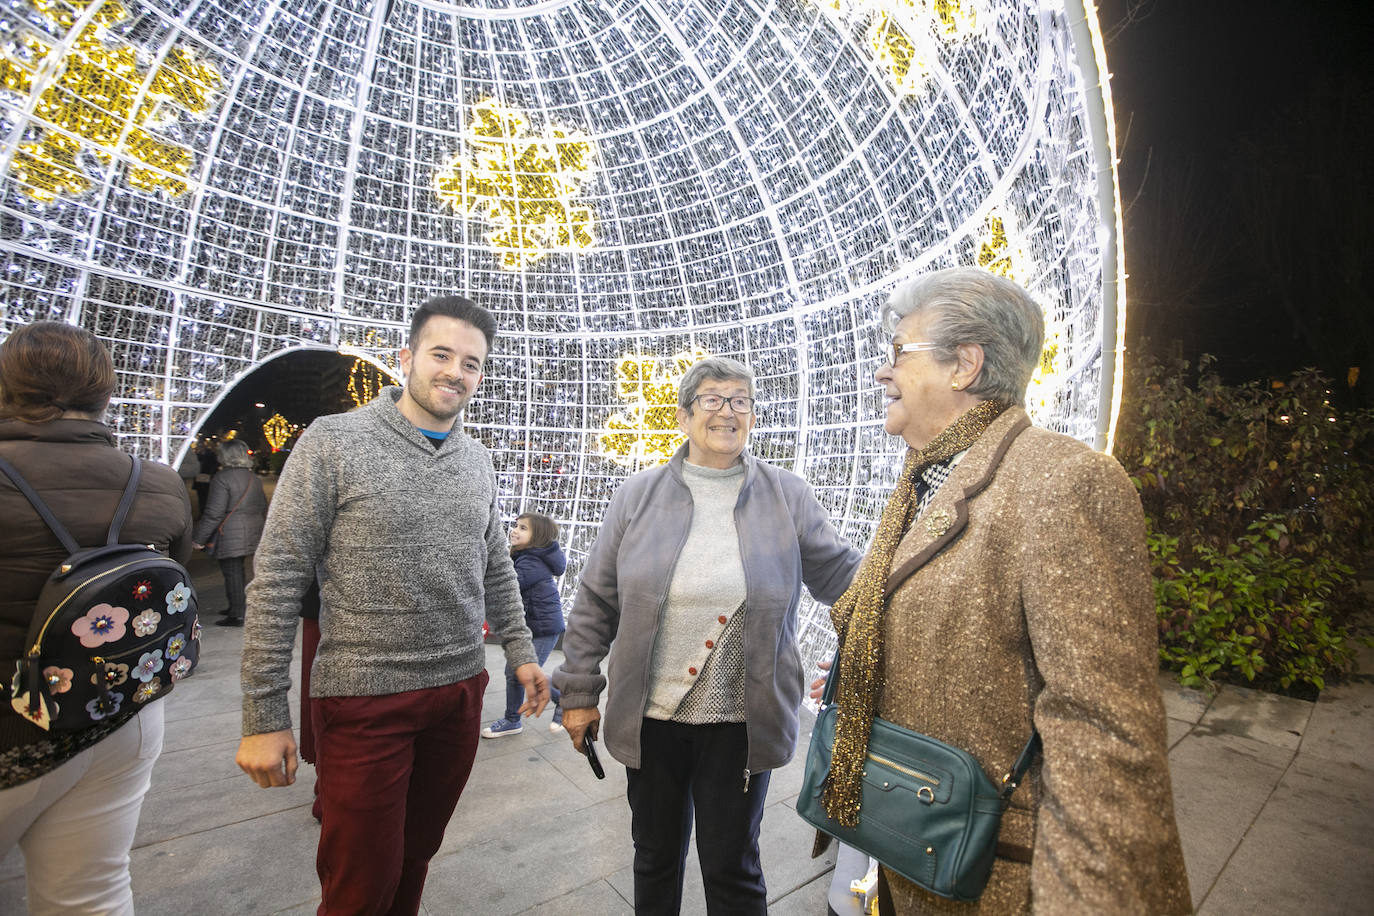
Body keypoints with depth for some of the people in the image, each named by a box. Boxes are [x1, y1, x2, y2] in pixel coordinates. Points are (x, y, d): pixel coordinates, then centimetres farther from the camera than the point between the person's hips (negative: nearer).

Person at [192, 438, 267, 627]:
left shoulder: (222, 478, -13)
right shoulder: (254, 478, 11)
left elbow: (214, 513, -16)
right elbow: (263, 508, 16)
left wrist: (200, 538, -9)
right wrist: (258, 526, 27)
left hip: (230, 536, -7)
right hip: (252, 533, 8)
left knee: (232, 572, -1)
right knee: (237, 571, 19)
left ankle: (237, 615, 4)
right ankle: (238, 606, 28)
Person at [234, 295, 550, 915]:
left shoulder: (477, 462, 6)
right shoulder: (334, 442, -9)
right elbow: (277, 581, -10)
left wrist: (520, 650, 11)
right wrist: (263, 716, -10)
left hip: (460, 689, 5)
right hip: (364, 699, -4)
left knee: (417, 854, 20)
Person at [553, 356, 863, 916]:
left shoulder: (788, 498, -3)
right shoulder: (637, 497, -2)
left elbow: (845, 574, 3)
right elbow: (595, 602, 2)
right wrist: (579, 691, 4)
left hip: (740, 722, -1)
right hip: (649, 716, 2)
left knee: (732, 869, 15)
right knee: (655, 855, 22)